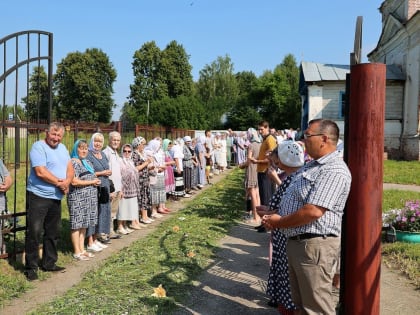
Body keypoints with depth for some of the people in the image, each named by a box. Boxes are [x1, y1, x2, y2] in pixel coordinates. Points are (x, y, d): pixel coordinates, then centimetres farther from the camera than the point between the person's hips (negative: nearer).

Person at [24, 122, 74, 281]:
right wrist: (59, 183, -13)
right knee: (34, 232, -4)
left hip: (56, 197, 8)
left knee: (53, 232, 14)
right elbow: (41, 172, -20)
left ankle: (49, 263, 27)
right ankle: (31, 267, 7)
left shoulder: (62, 148, 13)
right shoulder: (38, 147, -11)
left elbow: (70, 168, 9)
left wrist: (67, 182, -11)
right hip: (38, 196, -8)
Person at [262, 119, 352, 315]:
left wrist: (279, 223, -14)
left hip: (315, 245, -10)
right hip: (296, 242, 10)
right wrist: (273, 214, 5)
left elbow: (313, 211, -27)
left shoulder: (334, 171, -19)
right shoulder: (312, 166, 14)